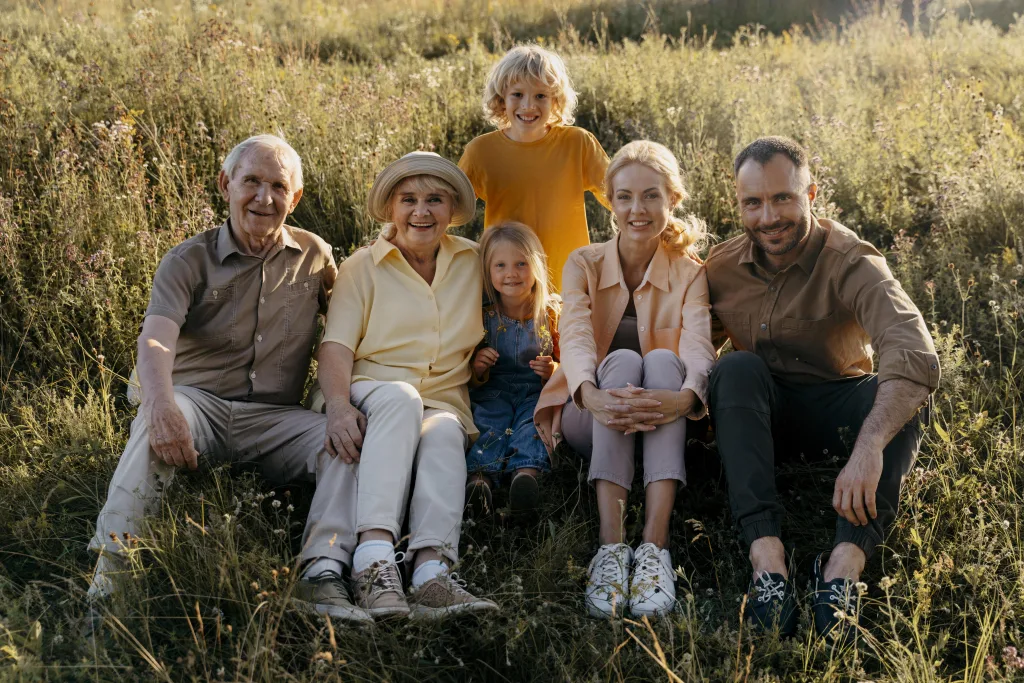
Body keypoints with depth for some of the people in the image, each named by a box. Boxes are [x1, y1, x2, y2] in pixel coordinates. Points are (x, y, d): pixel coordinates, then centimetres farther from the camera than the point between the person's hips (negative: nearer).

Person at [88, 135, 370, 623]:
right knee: (156, 423, -36)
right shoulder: (189, 260, 1)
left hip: (275, 417, 2)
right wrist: (162, 404, -38)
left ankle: (320, 576, -36)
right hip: (198, 401, -2)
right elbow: (155, 341, -16)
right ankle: (111, 568, -39)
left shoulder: (314, 256, 12)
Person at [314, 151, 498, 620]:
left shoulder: (472, 262, 16)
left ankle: (433, 571, -53)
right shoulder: (362, 267, 8)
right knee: (400, 396, -37)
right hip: (371, 396, -2)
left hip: (444, 403, 2)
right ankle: (374, 559, -52)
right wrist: (338, 405, -25)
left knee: (445, 432, -34)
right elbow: (336, 345, -5)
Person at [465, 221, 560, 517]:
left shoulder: (553, 314, 7)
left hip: (537, 392, -1)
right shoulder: (482, 317, 8)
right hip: (493, 391, 1)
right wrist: (476, 369, -9)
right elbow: (470, 379, 15)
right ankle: (479, 476, -52)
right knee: (486, 417, -31)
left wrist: (553, 371, -14)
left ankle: (526, 472, -56)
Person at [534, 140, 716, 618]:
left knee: (662, 360, -30)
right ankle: (611, 546, -44)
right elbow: (575, 339, -18)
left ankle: (654, 546, -43)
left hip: (661, 428, 0)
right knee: (622, 360, -31)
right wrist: (591, 395, -42)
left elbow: (698, 348, -19)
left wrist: (685, 396, -44)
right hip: (592, 416, 0)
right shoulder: (584, 264, 1)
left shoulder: (689, 274, 0)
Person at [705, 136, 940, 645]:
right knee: (738, 368, -29)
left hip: (834, 412, -2)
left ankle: (847, 561, -45)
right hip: (759, 416, 2)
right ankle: (766, 553, -42)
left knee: (902, 395, -30)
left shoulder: (849, 262, -18)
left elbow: (915, 354, -36)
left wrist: (869, 445, -51)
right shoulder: (723, 268, -3)